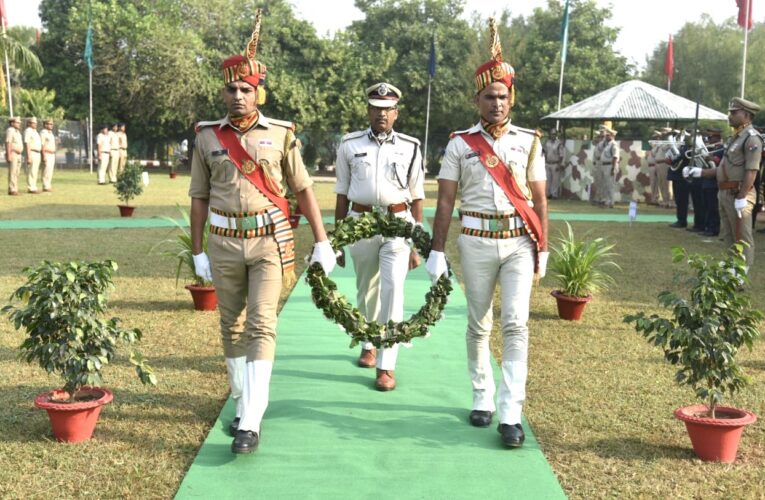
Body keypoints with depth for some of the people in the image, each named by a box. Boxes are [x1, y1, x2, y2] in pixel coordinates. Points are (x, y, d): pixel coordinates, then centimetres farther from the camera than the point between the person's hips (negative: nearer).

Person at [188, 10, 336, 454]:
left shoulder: (280, 134, -2)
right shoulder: (208, 136, 3)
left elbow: (303, 189, 1)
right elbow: (199, 197, 7)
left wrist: (323, 242, -3)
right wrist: (198, 251, 5)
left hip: (269, 240, -3)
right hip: (225, 243, 3)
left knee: (261, 325, -10)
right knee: (232, 327, 11)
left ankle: (251, 423, -12)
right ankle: (244, 404, 27)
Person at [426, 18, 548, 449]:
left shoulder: (529, 142, 4)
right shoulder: (460, 144, 1)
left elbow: (539, 198, 6)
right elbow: (446, 200, 1)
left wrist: (543, 247, 3)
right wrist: (437, 251, -3)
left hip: (519, 241, 0)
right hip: (477, 241, 0)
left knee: (516, 325, -8)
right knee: (479, 326, 11)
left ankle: (511, 414, -7)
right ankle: (483, 399, 26)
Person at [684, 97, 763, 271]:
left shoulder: (752, 138, -14)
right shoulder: (735, 137, 16)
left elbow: (751, 171, -21)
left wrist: (741, 198, -26)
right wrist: (699, 172, 13)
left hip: (738, 194, -10)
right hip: (725, 193, 10)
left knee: (741, 237, -2)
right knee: (728, 235, 16)